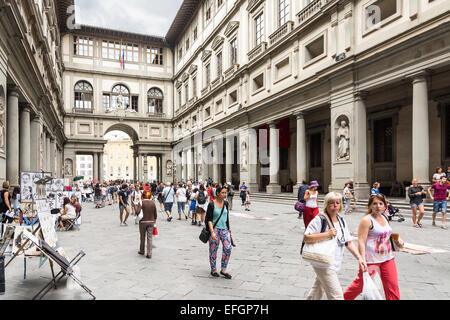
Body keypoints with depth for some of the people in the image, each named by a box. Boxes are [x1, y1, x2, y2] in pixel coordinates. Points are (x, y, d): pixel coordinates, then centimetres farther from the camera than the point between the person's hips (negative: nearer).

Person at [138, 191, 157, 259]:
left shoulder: (141, 203, -9)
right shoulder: (153, 203, -1)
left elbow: (137, 212, -14)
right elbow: (155, 214, 2)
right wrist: (154, 221, 14)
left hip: (143, 222, -2)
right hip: (151, 222, 2)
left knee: (142, 237, 16)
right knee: (150, 238, 4)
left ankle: (142, 251, 31)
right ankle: (149, 254, 1)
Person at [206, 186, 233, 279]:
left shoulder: (226, 203, 7)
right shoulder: (211, 204, -8)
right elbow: (209, 219, -10)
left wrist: (229, 230, 16)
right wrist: (212, 232, -18)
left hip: (224, 229, 4)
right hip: (214, 229, -4)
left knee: (228, 248, -6)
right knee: (213, 250, 4)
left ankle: (223, 270, 7)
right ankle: (213, 270, 21)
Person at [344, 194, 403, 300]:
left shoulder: (385, 218, 10)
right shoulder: (367, 220, -13)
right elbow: (361, 241, -18)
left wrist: (397, 240, 8)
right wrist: (363, 260, -26)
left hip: (387, 257, 7)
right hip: (371, 258, -7)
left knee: (392, 285, 6)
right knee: (361, 284, 6)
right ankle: (345, 297, 28)